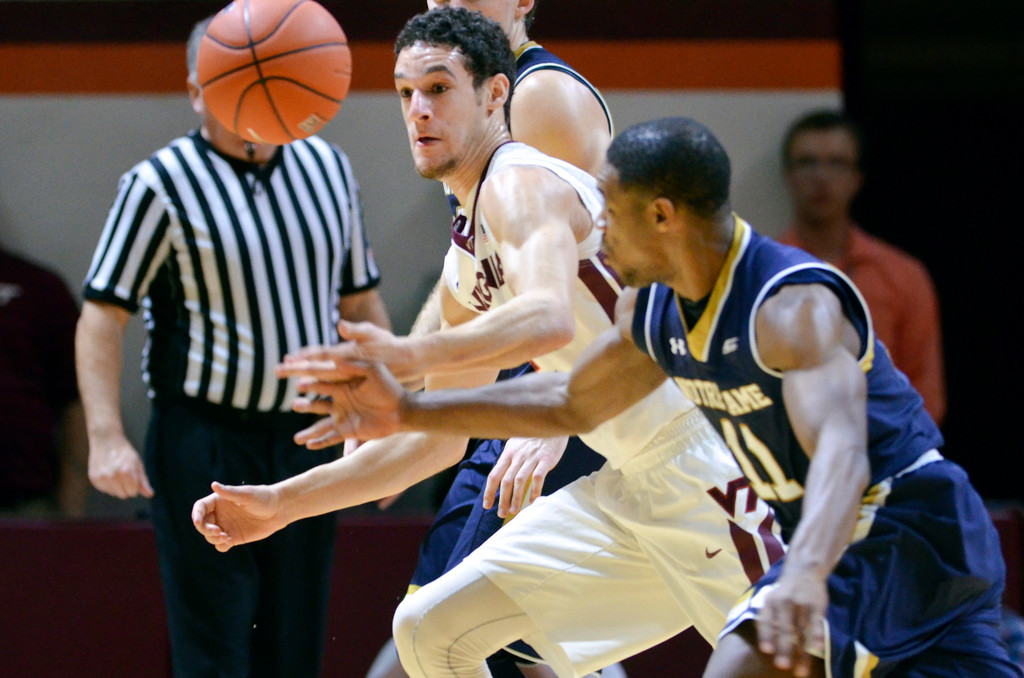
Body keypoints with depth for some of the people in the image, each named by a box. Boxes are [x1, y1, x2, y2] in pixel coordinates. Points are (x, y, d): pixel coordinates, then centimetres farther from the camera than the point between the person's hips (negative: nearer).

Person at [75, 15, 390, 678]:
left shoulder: (329, 168, 10)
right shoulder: (161, 184, -7)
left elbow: (360, 302, 19)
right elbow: (102, 317, -8)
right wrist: (106, 437, -18)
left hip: (303, 444, 5)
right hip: (203, 444, -5)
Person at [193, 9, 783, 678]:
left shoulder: (521, 183, -15)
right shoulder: (467, 261, 15)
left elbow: (551, 317, -37)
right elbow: (437, 440, 21)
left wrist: (406, 357, -52)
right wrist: (281, 503, 16)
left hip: (700, 467, -9)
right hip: (624, 489, 10)